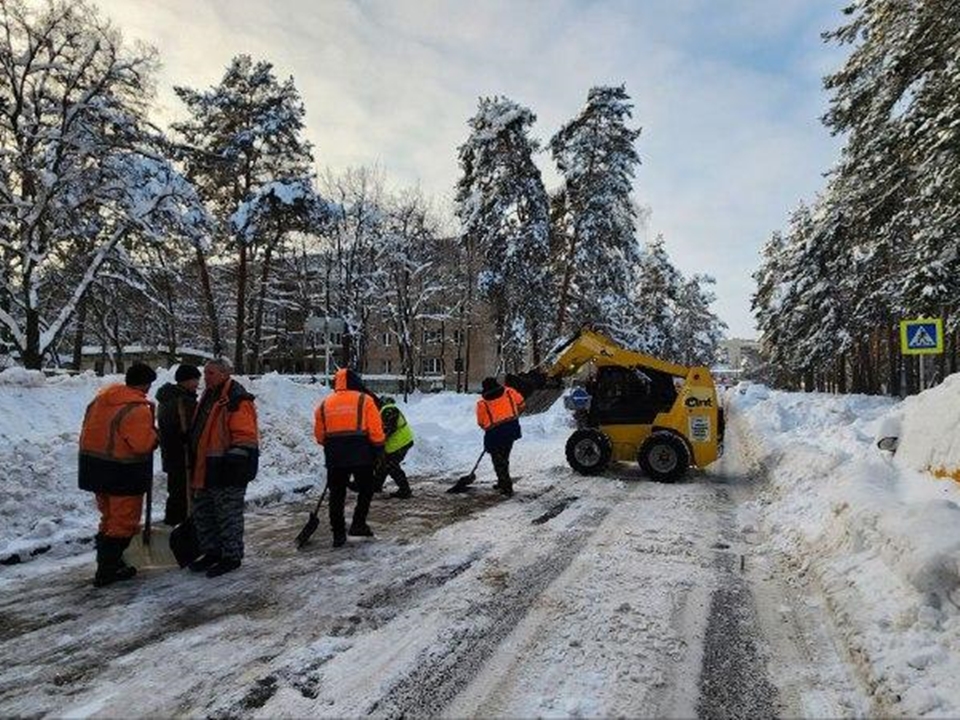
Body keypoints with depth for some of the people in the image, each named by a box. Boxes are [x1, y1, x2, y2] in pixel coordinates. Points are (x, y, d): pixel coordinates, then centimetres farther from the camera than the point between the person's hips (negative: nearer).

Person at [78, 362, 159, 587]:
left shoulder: (100, 398, 6)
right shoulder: (138, 409, -21)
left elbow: (88, 431, 12)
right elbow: (143, 444, -25)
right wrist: (153, 433, -7)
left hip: (95, 468, 8)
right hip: (125, 473, -8)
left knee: (109, 518, 22)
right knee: (123, 523, 4)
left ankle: (109, 562, 31)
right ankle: (107, 570, 8)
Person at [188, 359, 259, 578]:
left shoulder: (237, 400, -15)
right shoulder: (208, 396, 15)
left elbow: (245, 436, -20)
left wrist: (234, 460, -24)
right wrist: (195, 464, 23)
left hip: (226, 469, -10)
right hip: (204, 468, 10)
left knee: (228, 514, 0)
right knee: (203, 512, 17)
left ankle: (231, 556, 12)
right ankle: (211, 552, 31)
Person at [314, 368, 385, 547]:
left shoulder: (324, 404, 9)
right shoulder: (364, 400, -2)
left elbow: (319, 435, 13)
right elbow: (375, 430, -5)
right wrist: (379, 450, 6)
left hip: (334, 457, 3)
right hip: (361, 454, -3)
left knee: (337, 494, 12)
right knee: (366, 489, 15)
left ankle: (338, 533, 14)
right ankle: (358, 524, 7)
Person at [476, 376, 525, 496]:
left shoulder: (482, 403, -1)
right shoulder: (509, 392, 4)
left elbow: (481, 422, 5)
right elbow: (520, 404, 11)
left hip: (495, 433, -4)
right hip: (512, 429, 4)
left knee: (498, 460, 7)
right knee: (504, 457, 21)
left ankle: (507, 487, 5)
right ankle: (503, 482, 33)